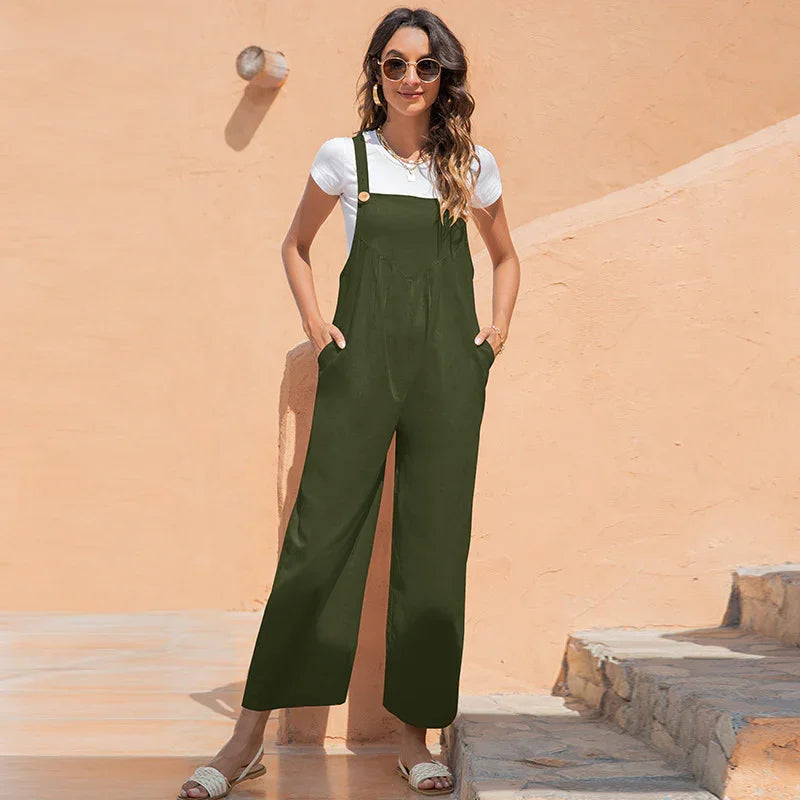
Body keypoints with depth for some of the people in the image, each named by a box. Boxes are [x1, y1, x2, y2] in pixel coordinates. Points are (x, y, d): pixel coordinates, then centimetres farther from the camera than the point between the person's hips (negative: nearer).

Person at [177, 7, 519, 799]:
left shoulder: (472, 165, 9)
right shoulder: (344, 157, 6)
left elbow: (505, 258, 23)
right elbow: (295, 245, 18)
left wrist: (497, 327, 8)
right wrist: (315, 323, 5)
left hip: (447, 371, 2)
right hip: (359, 364, -1)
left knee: (433, 548, 2)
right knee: (319, 537, -5)